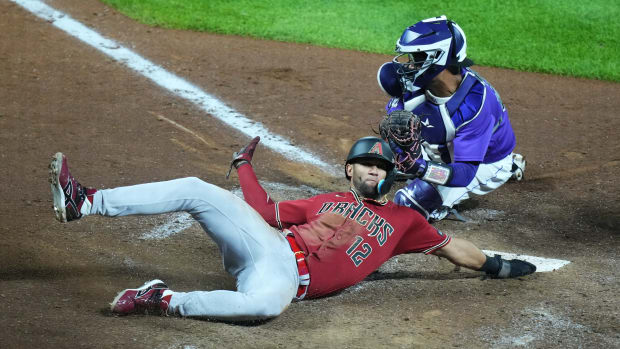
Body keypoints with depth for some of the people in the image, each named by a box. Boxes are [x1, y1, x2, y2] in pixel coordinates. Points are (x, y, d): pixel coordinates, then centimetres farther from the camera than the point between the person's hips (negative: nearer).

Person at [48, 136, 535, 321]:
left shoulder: (403, 220, 20)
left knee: (266, 302, -44)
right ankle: (85, 203, -24)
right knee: (196, 190, -17)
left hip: (289, 274, -4)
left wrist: (495, 266, 18)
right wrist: (245, 167, 27)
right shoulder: (327, 201, 27)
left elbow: (449, 246, 22)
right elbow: (265, 209, 24)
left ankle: (164, 300, -34)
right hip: (264, 243, 4)